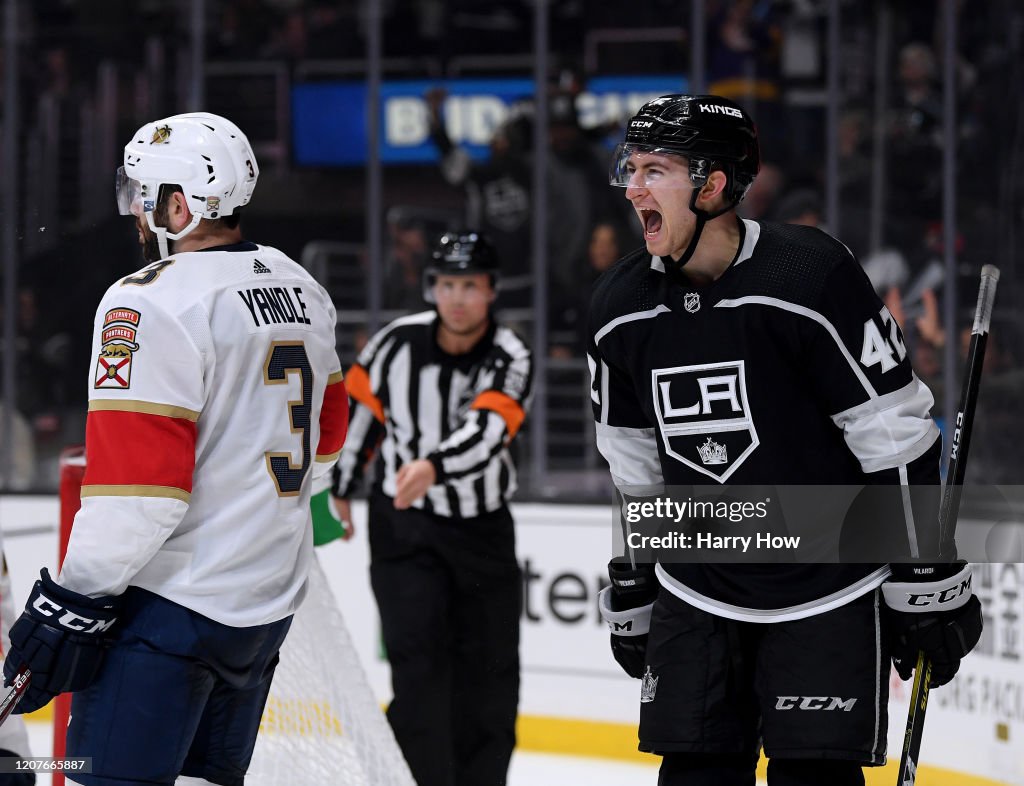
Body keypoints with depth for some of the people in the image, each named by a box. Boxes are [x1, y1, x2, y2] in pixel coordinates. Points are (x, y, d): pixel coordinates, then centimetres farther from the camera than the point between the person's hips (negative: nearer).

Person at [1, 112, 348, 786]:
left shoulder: (155, 302, -16)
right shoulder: (303, 292, 11)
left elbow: (137, 484, -21)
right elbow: (325, 437, 23)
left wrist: (71, 604, -16)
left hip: (173, 601, -9)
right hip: (271, 600, 9)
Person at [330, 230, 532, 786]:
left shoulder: (510, 360, -15)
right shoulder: (398, 342, -11)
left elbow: (485, 431, -32)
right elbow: (358, 406, 5)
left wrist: (434, 466, -50)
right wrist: (338, 487, 12)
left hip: (483, 530, 1)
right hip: (403, 528, -1)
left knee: (490, 674, 8)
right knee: (419, 659, -14)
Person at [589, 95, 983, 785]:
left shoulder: (810, 277, -19)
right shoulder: (621, 308, 0)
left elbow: (898, 438, -14)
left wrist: (928, 585, -13)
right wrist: (632, 596, 16)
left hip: (830, 594, -5)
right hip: (697, 594, 5)